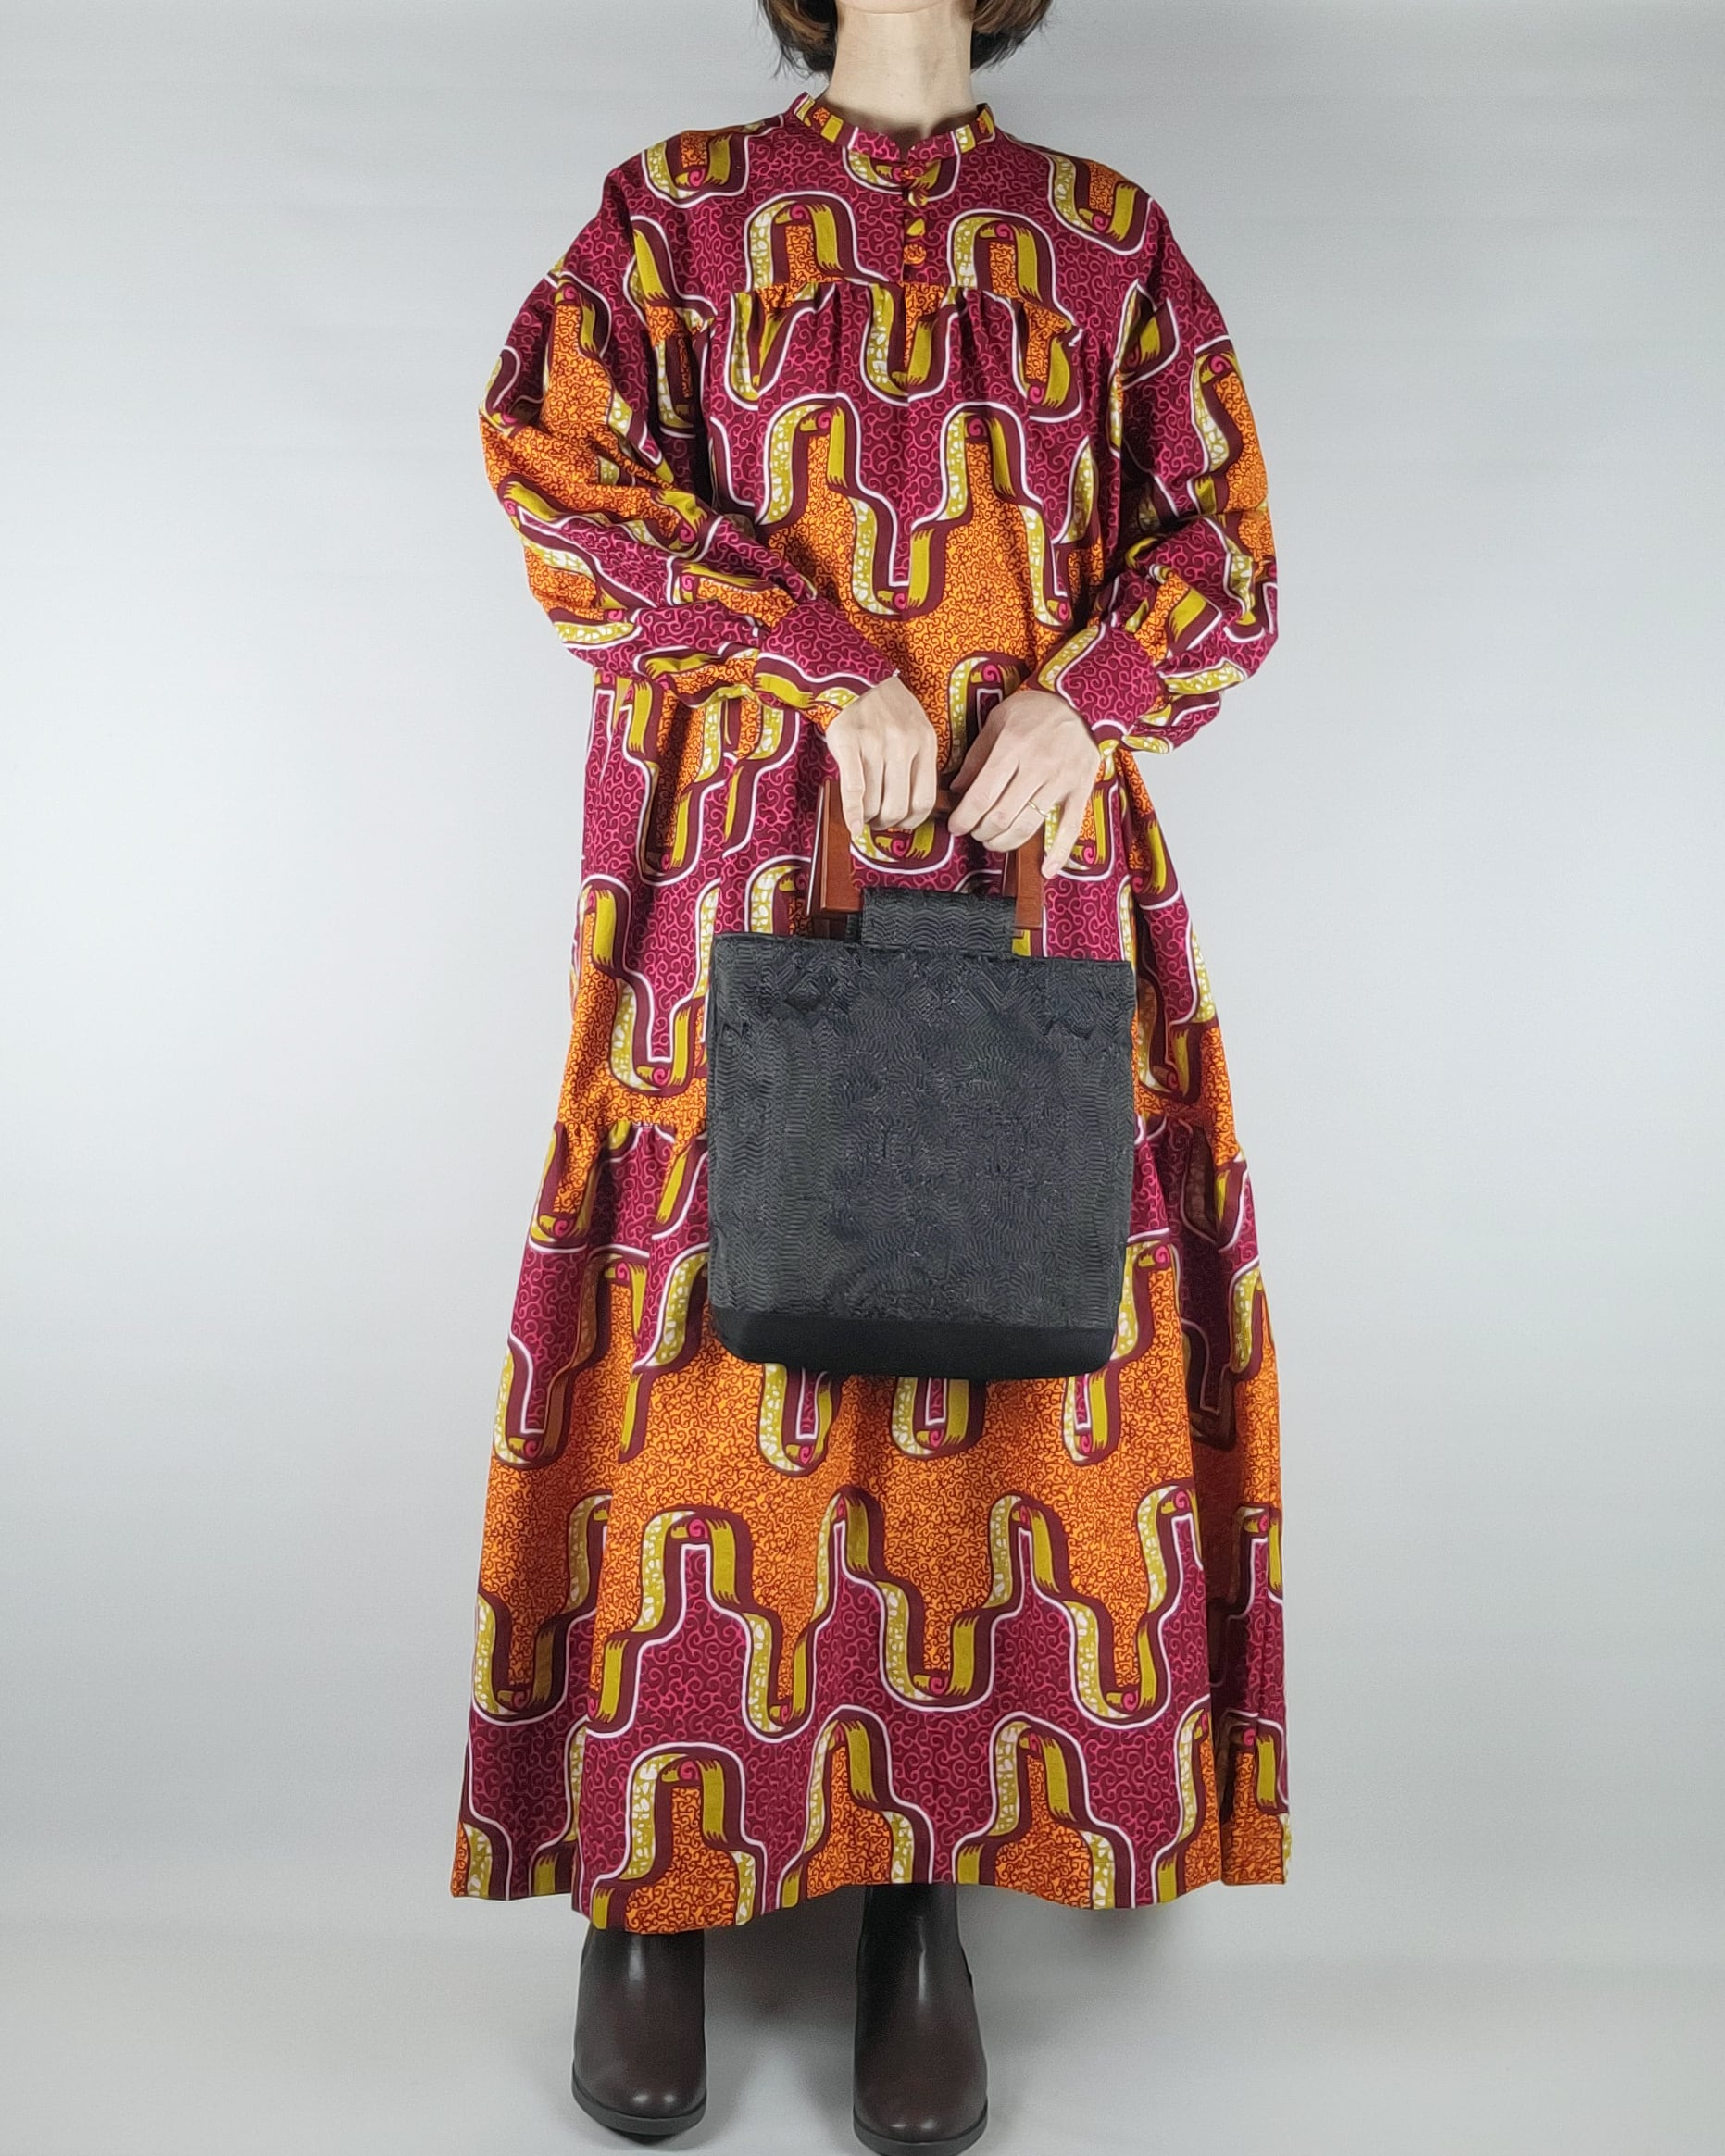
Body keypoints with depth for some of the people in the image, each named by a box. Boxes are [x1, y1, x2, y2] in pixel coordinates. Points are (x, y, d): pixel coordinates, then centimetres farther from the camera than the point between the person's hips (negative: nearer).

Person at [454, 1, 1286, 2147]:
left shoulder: (1109, 234, 19)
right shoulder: (676, 204, 15)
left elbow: (1221, 534, 11)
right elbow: (561, 467, 0)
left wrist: (1080, 695, -10)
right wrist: (836, 666, -12)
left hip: (1033, 861, 2)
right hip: (742, 863, -1)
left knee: (1006, 1330, -2)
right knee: (716, 1324, -4)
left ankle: (925, 1899, 11)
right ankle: (652, 1876, 12)